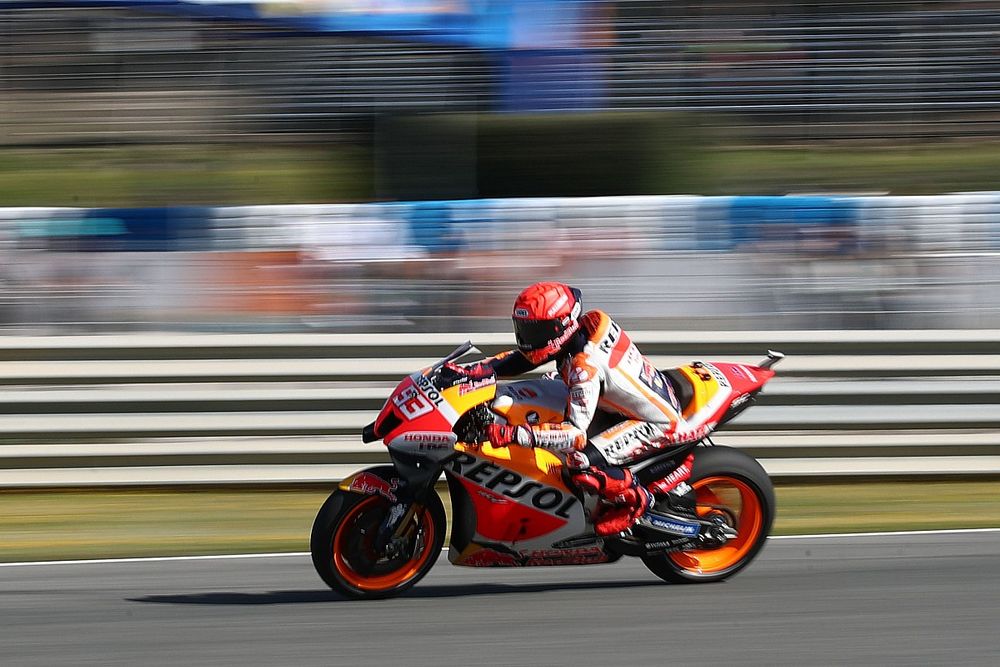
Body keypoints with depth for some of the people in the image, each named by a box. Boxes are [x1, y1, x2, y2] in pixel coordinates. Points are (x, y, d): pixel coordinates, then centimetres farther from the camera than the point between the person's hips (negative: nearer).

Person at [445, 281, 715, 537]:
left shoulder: (585, 366, -31)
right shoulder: (587, 324, -5)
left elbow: (576, 434, -34)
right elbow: (523, 359, 4)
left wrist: (514, 434, -40)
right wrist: (471, 371, -8)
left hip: (660, 423, -10)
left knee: (581, 465, -27)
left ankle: (634, 499, 3)